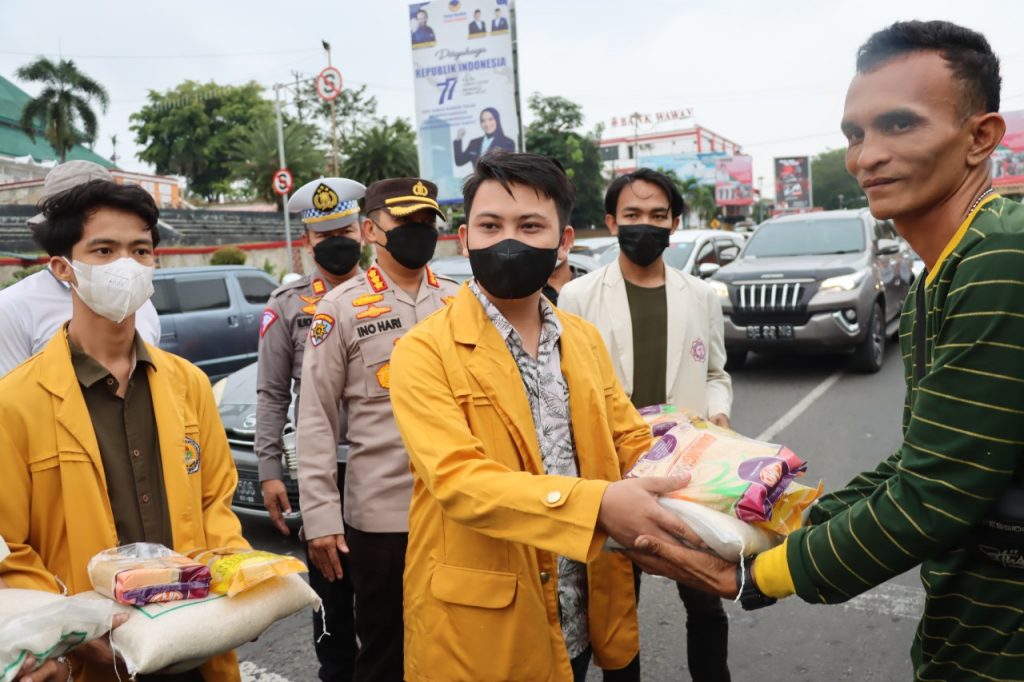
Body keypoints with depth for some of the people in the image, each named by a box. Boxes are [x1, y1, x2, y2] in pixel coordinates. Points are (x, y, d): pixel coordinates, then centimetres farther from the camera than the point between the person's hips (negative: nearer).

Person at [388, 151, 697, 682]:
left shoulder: (584, 339, 6)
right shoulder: (425, 351, -14)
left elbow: (631, 442, 8)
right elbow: (457, 479, -24)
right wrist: (598, 503, -36)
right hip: (478, 631, -5)